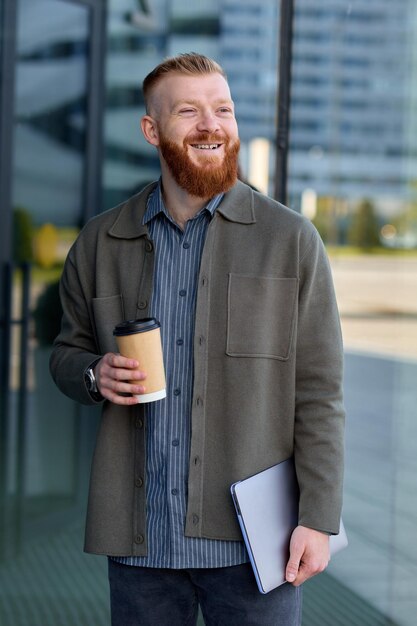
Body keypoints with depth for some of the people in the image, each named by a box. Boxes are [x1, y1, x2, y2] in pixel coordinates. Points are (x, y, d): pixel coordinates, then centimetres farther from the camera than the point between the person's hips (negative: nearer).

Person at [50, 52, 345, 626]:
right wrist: (95, 374, -5)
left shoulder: (291, 240, 0)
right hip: (139, 540, 2)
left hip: (250, 538, -2)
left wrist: (318, 519, -8)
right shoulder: (98, 244, 7)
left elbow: (319, 394, -2)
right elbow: (67, 352, 19)